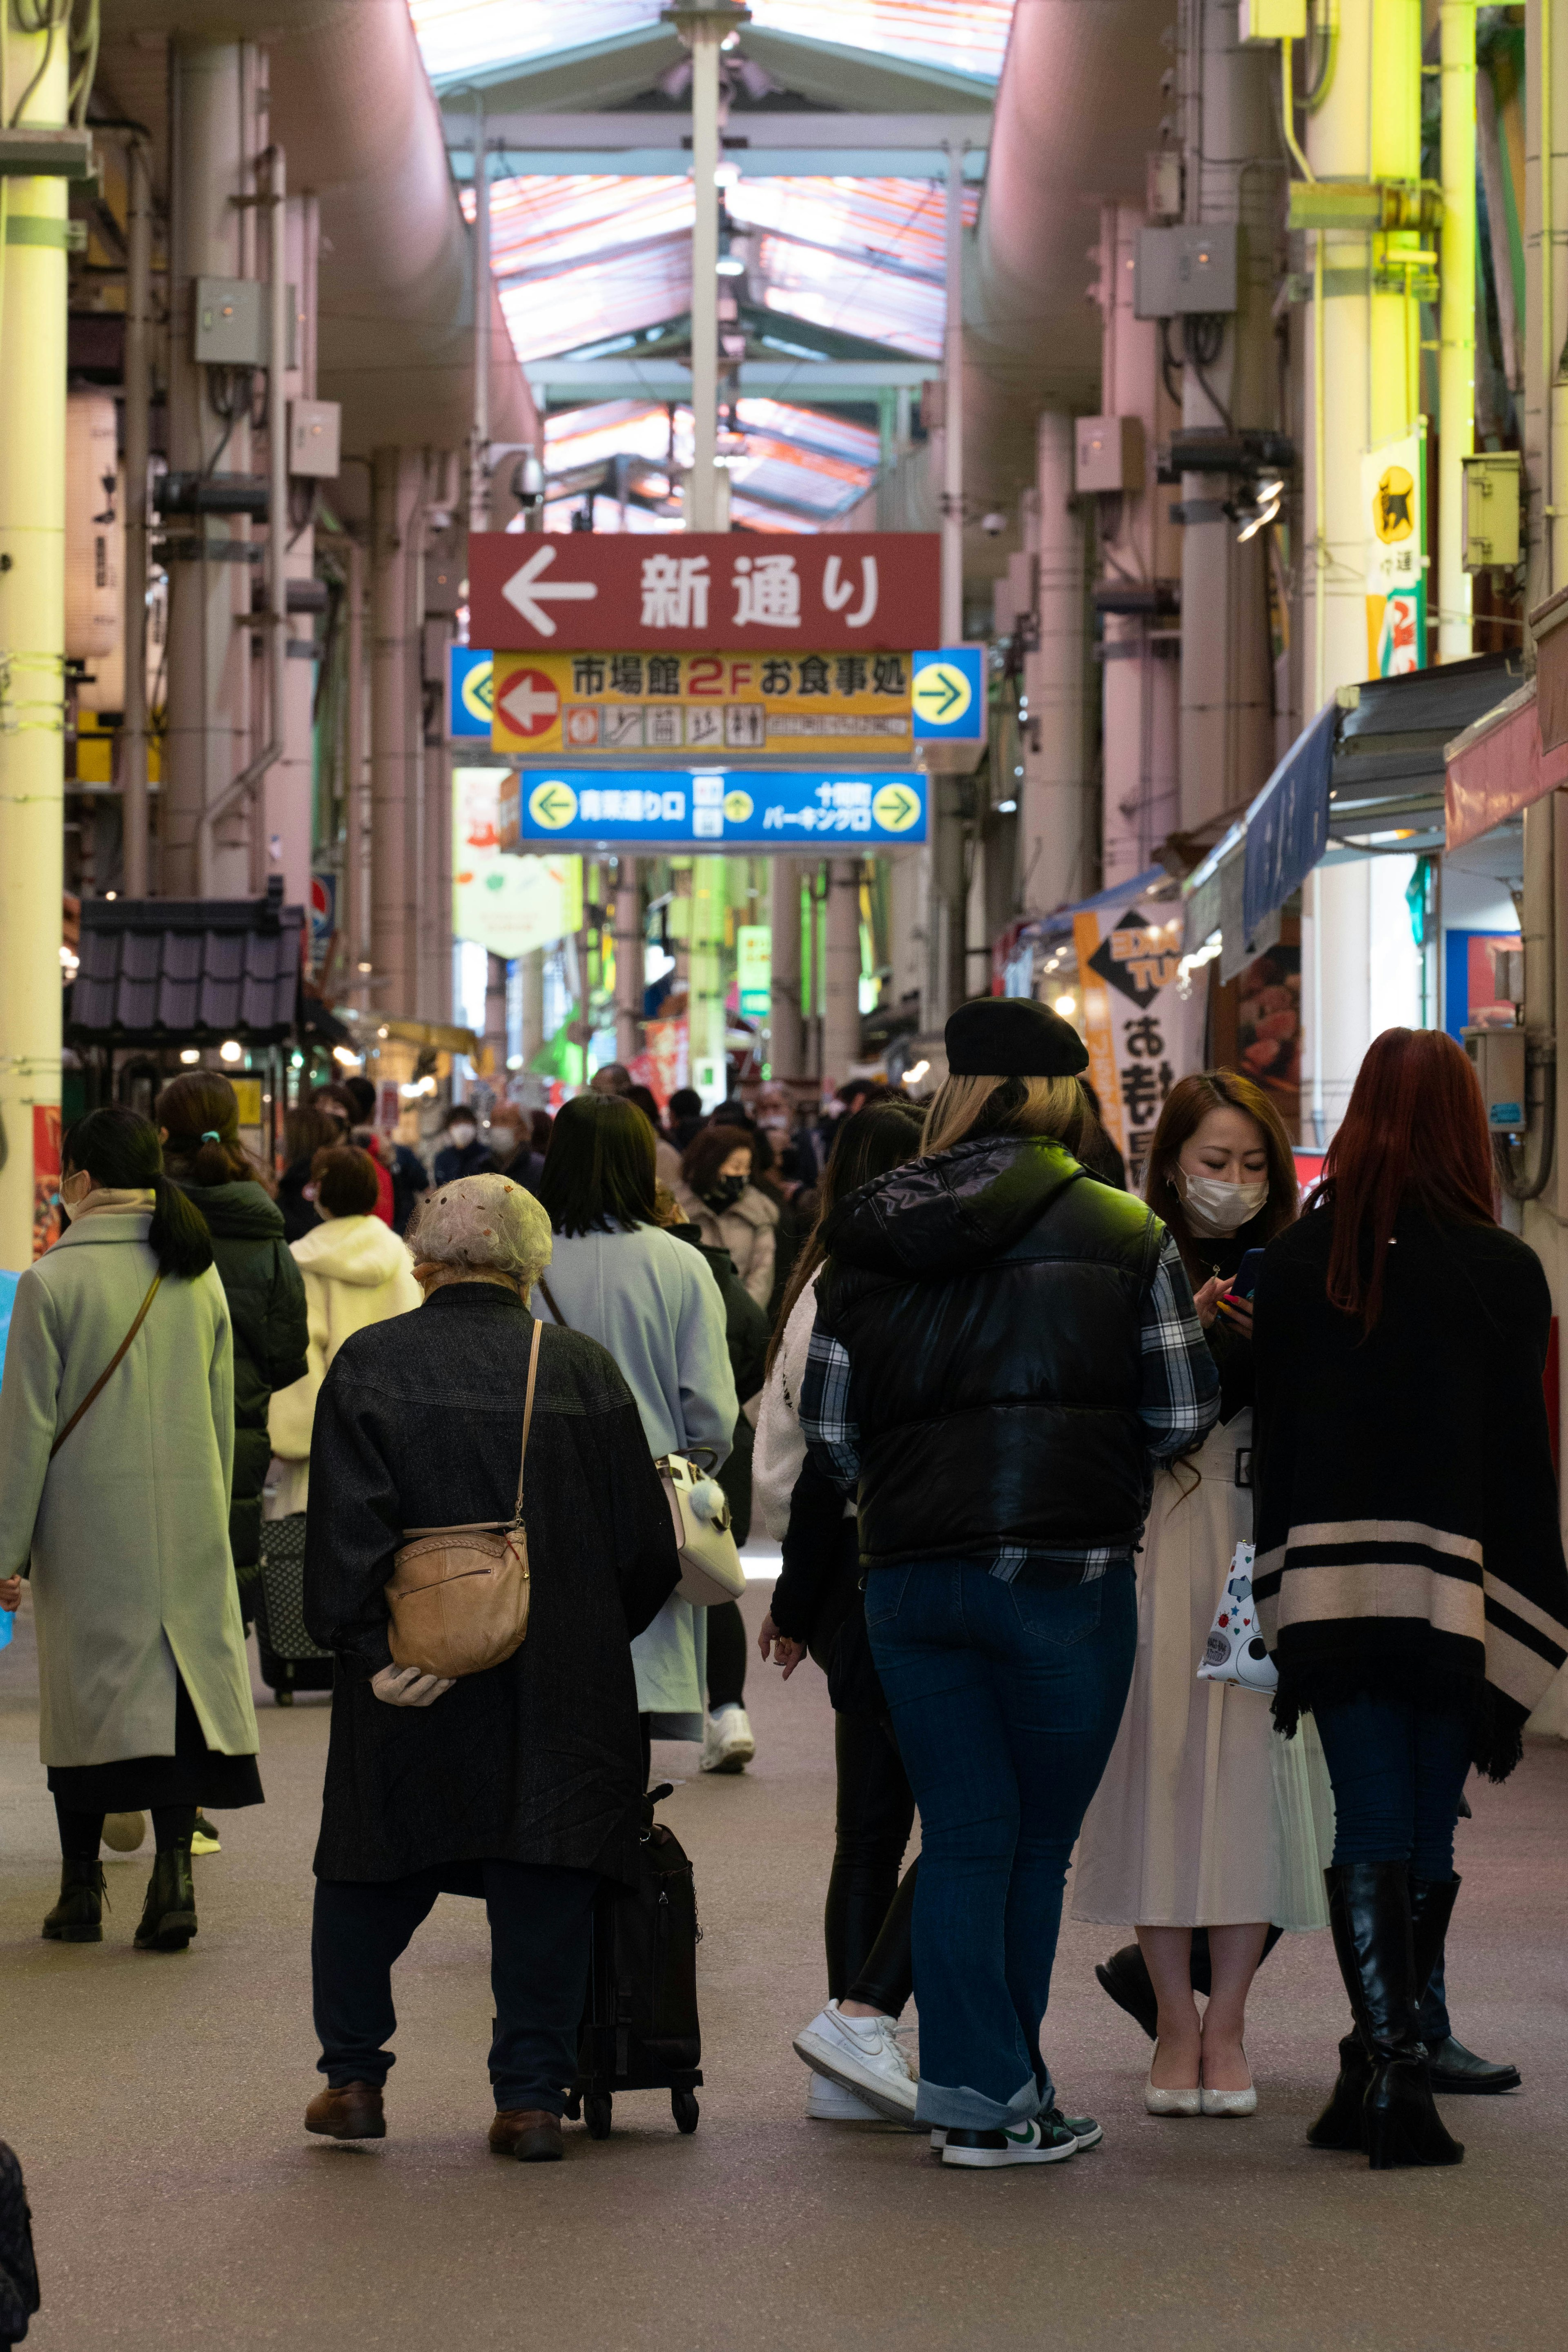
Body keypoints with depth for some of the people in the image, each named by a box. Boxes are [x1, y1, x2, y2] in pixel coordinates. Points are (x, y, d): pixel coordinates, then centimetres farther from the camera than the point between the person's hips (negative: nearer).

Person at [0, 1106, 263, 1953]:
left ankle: (81, 1890, 11)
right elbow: (223, 1417, 12)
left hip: (89, 1519, -3)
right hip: (188, 1514, 3)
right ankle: (174, 1866, -11)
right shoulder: (200, 1280, 5)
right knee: (182, 1683, 4)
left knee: (88, 1692, 5)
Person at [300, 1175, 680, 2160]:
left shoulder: (368, 1365, -4)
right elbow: (648, 1546, 3)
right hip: (557, 1697, 1)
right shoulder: (586, 1371, 0)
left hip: (410, 1688, -1)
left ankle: (354, 2079, 20)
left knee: (369, 1881, 14)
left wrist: (366, 1651, -9)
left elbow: (346, 1527, -12)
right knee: (542, 1890, 7)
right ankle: (533, 2097, 7)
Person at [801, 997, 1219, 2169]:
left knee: (963, 1841, 9)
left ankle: (980, 2092, 8)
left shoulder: (865, 1241, 5)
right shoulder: (1123, 1234, -3)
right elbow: (1183, 1417, -2)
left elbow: (829, 1428, 7)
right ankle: (1002, 2092, 12)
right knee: (1039, 1842, 9)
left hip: (910, 1576, 3)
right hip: (1066, 1575, -3)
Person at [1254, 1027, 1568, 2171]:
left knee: (1369, 1834, 0)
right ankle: (1392, 2071, 13)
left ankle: (1388, 2067, -11)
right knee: (1427, 1839, 9)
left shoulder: (1299, 1260, 2)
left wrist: (1288, 1606, 11)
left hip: (1333, 1588, 1)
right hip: (1453, 1592, -1)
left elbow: (1275, 1436, 5)